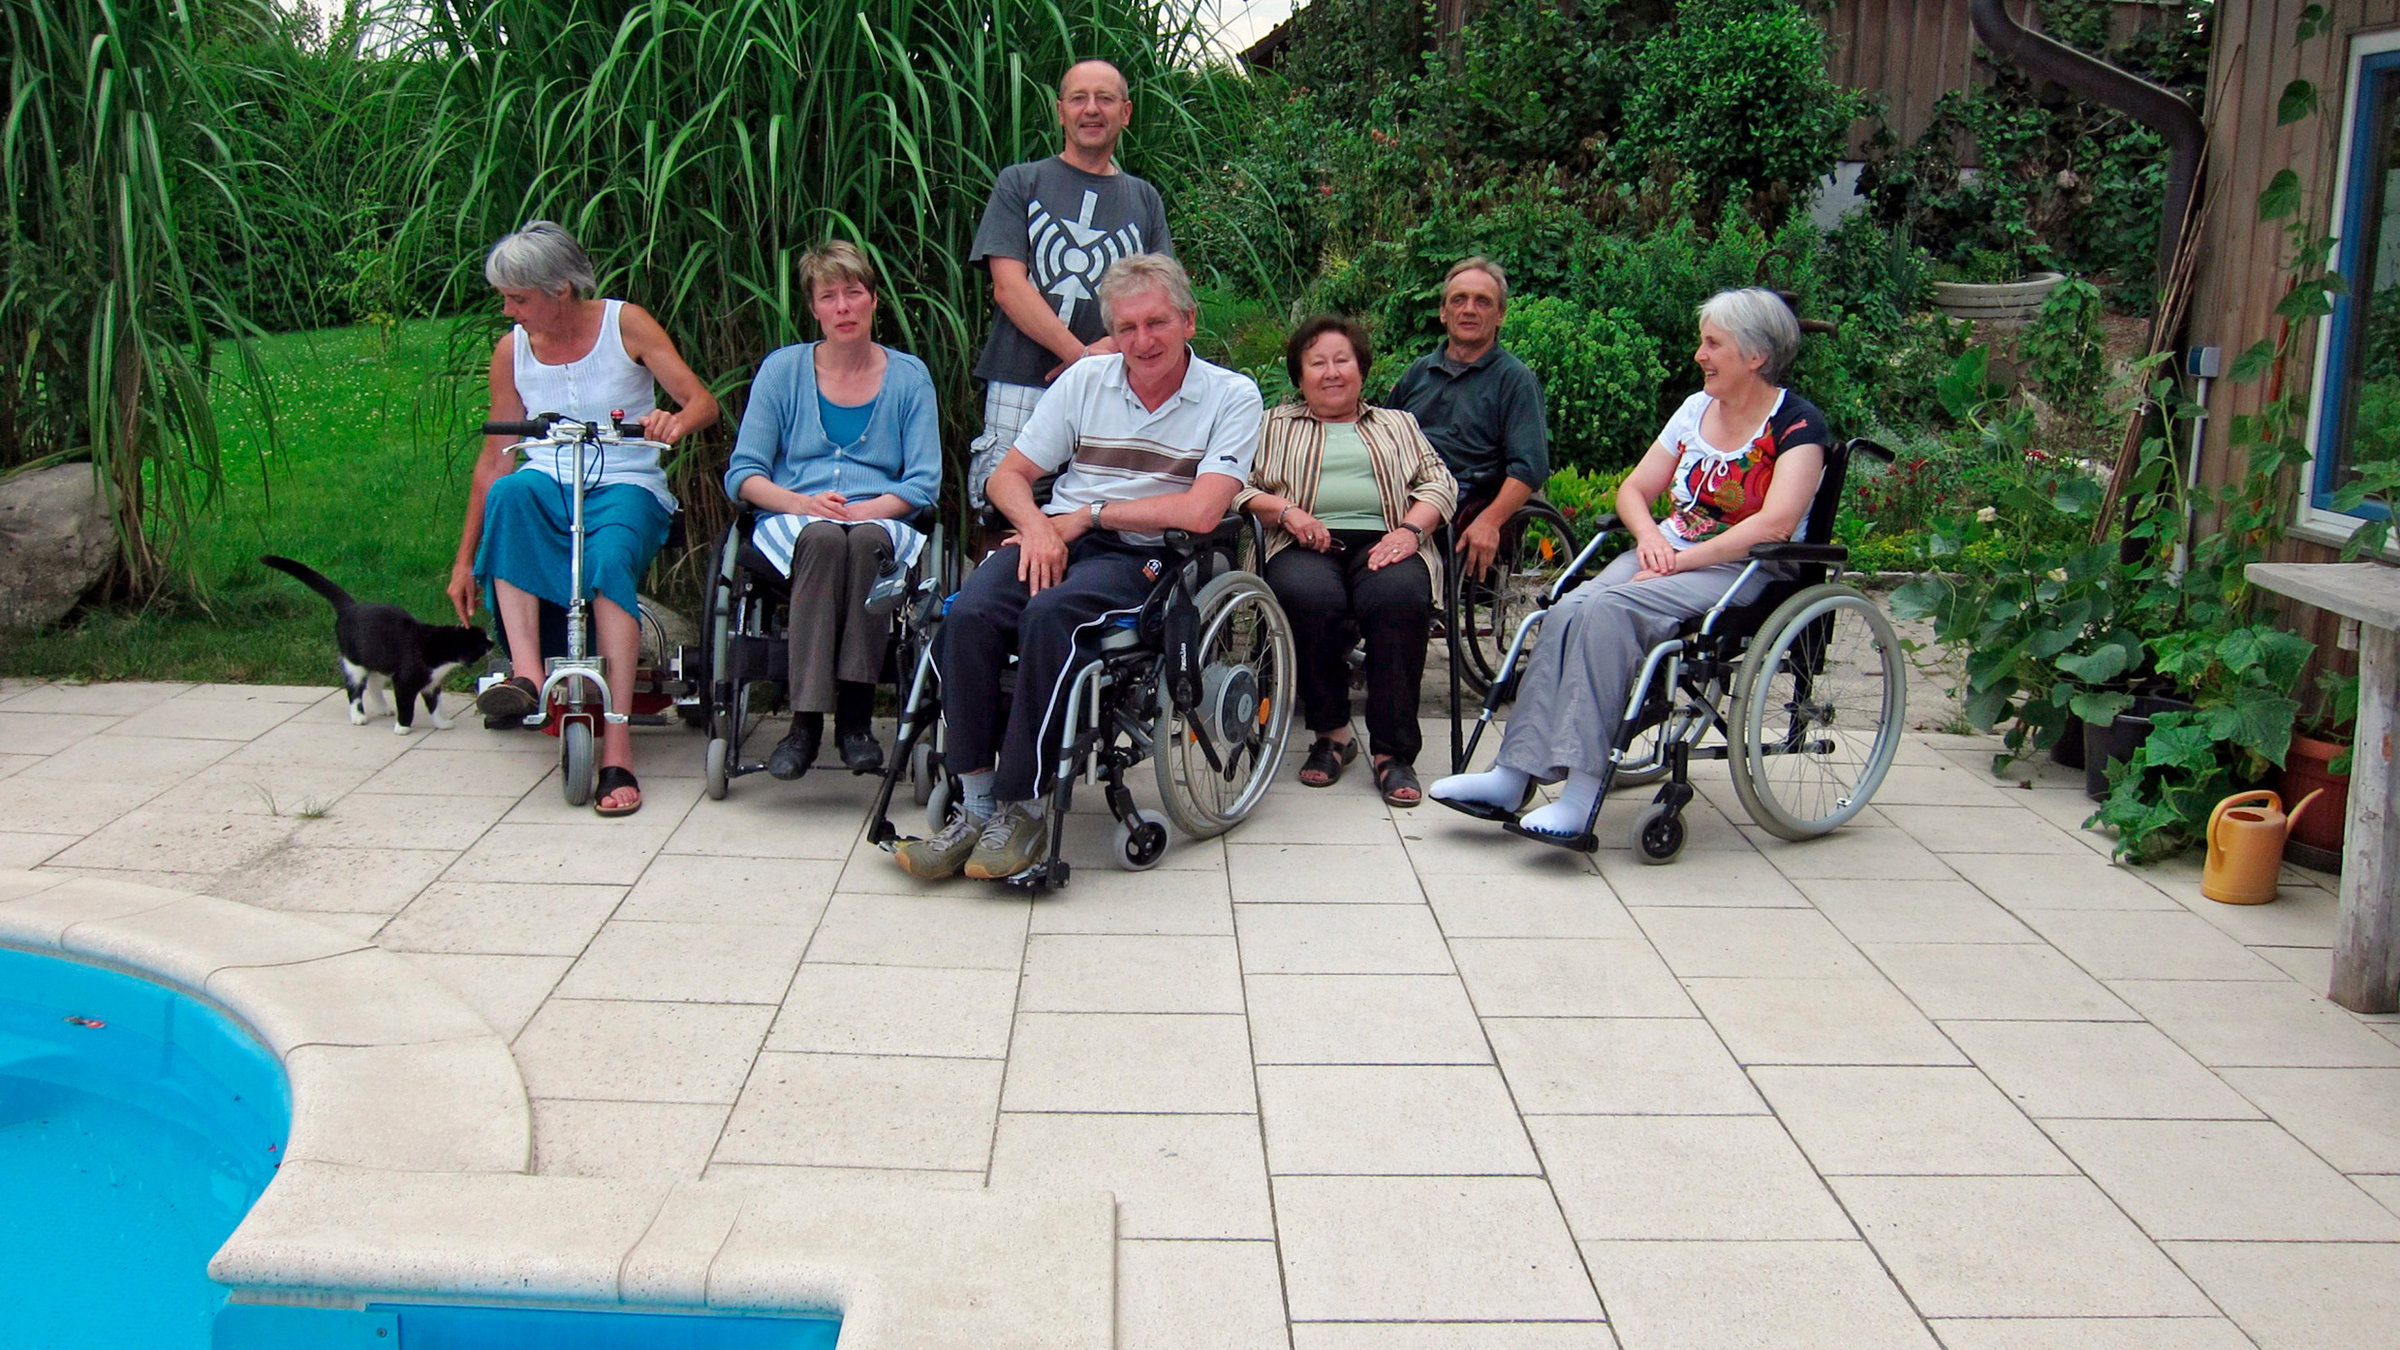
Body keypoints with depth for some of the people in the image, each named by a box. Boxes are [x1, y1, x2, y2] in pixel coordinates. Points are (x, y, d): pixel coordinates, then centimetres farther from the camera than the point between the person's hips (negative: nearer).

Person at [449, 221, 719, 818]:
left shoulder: (625, 324, 0)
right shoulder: (512, 350, 8)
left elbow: (702, 402, -6)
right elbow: (495, 459, 11)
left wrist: (675, 422, -31)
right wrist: (465, 560, 10)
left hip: (626, 486, -2)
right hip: (548, 488, 3)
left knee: (609, 556, -37)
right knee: (509, 494, -35)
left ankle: (616, 750, -39)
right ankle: (526, 674, -42)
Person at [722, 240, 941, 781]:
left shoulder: (909, 377, 11)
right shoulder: (783, 370, 10)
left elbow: (924, 483, 3)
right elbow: (743, 475, 5)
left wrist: (864, 509, -15)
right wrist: (803, 503, -14)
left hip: (880, 522, 0)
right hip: (793, 524, 0)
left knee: (867, 539, -37)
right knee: (823, 538, -36)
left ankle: (856, 717, -33)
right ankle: (805, 720, -37)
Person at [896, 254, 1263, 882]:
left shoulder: (1231, 397, 0)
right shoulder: (1086, 380, 12)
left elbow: (1201, 511, -14)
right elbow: (1008, 475, 13)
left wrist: (1090, 513, -8)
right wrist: (1037, 525, -10)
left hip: (1146, 556, -4)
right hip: (1059, 539, 4)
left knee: (1049, 615, -36)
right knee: (969, 613, -27)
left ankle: (1021, 808, -25)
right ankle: (976, 803, -20)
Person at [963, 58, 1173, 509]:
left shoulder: (1145, 198, 20)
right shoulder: (1020, 183, 12)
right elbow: (1008, 288, 0)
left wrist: (1112, 346, -11)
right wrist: (1083, 357, -11)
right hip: (1023, 385, -2)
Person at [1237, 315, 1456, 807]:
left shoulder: (1397, 424, 29)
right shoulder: (1276, 425, 25)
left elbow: (1439, 483, 15)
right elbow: (1238, 487, 12)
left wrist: (1410, 530, -5)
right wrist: (1286, 510, -8)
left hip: (1383, 543, 1)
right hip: (1305, 545, 0)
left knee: (1398, 597, -36)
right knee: (1311, 596, -38)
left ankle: (1393, 752, -30)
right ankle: (1331, 732, -20)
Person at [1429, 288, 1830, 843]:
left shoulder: (1797, 423, -5)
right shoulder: (1696, 408, 16)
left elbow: (1775, 524, -19)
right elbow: (1633, 489, 17)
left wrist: (1681, 560, -21)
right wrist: (1649, 535, -6)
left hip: (1742, 570, -7)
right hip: (1666, 555, 7)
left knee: (1607, 610, -32)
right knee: (1568, 611, -23)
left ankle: (1583, 792, -36)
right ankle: (1514, 775, -29)